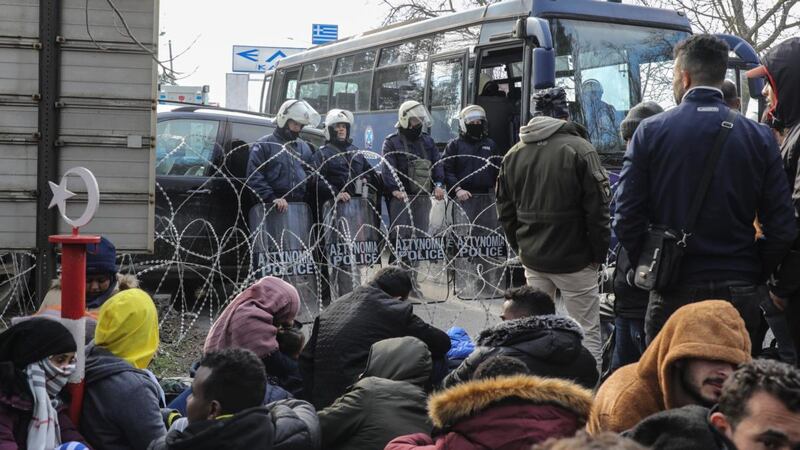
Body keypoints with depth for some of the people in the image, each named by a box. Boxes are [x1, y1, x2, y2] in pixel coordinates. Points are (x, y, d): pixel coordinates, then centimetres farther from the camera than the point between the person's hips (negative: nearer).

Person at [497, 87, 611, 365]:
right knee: (587, 333, 0)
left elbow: (505, 210, 12)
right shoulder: (578, 149, -12)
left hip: (532, 259, 5)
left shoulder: (514, 154, 6)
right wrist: (599, 253, -3)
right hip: (574, 259, -5)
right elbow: (596, 208, -13)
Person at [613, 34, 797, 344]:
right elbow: (782, 227, -4)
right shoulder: (759, 137, 0)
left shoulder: (650, 131, -4)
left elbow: (627, 217, -8)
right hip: (741, 293, 2)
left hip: (674, 292, -1)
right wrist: (755, 276, 9)